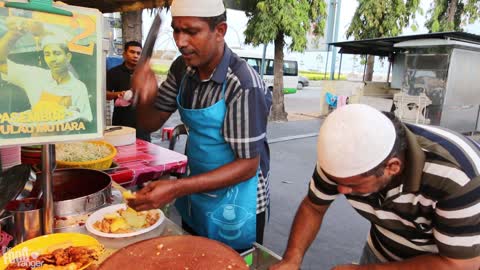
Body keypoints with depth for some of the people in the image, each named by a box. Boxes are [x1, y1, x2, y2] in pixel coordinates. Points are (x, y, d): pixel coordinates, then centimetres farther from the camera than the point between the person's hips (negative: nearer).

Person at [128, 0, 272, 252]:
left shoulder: (244, 84, -26)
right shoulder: (182, 68, -6)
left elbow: (247, 166, -24)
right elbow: (152, 123, 2)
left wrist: (176, 188, -31)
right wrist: (145, 97, -20)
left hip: (236, 207, -6)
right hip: (195, 196, 7)